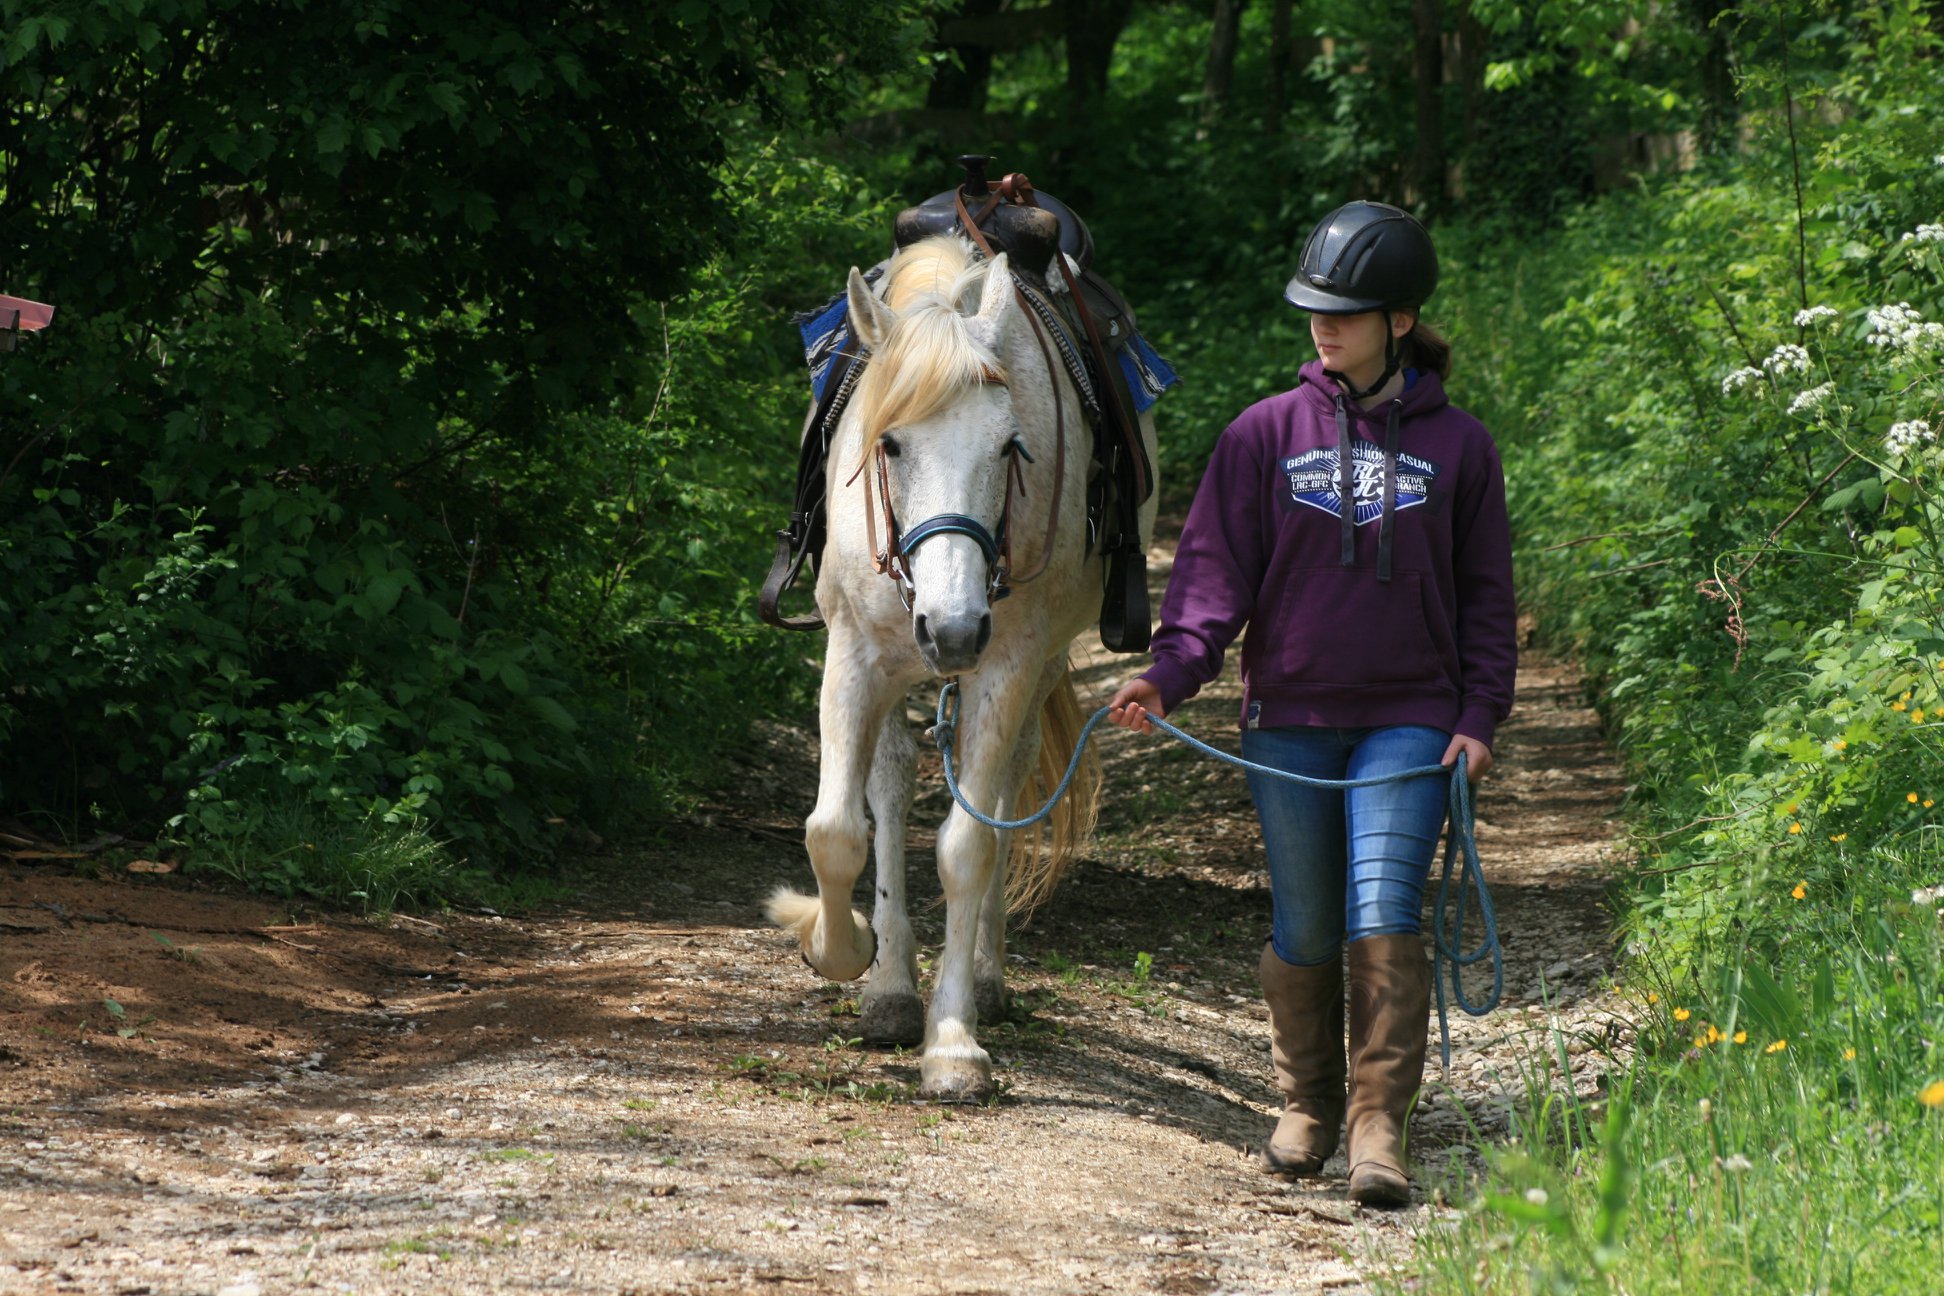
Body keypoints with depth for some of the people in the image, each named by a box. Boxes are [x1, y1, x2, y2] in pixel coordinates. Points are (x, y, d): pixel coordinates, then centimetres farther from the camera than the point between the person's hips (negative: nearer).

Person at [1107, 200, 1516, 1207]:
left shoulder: (1456, 446, 4)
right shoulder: (1267, 435, 3)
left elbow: (1484, 595, 10)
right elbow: (1216, 566, 0)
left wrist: (1479, 718, 0)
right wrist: (1170, 671, -16)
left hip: (1408, 723, -1)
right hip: (1288, 721, 1)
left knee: (1383, 916, -14)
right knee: (1303, 932, 7)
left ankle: (1380, 1125, -12)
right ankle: (1307, 1104, 26)